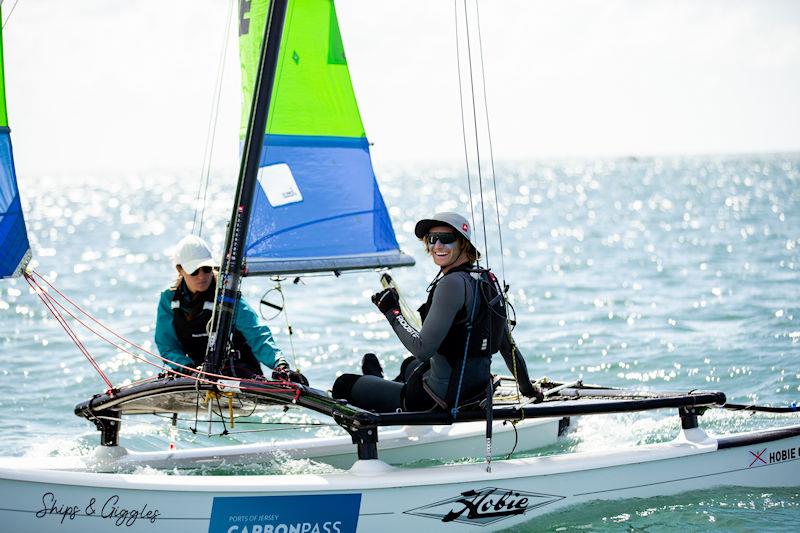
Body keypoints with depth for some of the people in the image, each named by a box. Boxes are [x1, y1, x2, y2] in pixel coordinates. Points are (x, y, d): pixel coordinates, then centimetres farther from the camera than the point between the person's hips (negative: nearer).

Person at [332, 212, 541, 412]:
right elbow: (507, 344, 12)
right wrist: (527, 387, 25)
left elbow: (423, 350, -28)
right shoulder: (487, 280, 5)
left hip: (440, 399, -9)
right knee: (410, 364, 41)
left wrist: (392, 312, -15)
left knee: (344, 384, 8)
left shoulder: (453, 284, -22)